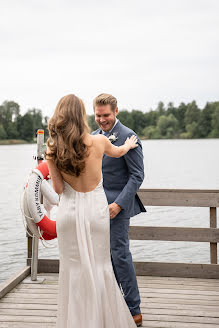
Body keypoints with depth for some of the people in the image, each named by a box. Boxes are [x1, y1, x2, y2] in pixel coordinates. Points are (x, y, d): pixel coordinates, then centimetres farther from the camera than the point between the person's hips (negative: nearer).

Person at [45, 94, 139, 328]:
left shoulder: (52, 151, -8)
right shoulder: (98, 142, -9)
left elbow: (58, 188, -4)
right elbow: (117, 152, 15)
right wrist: (129, 145, 36)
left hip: (69, 210, 1)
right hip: (95, 208, -1)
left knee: (73, 269, 11)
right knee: (100, 266, 12)